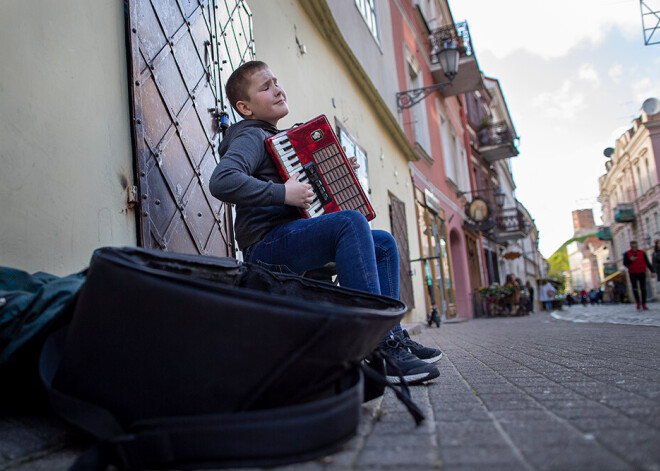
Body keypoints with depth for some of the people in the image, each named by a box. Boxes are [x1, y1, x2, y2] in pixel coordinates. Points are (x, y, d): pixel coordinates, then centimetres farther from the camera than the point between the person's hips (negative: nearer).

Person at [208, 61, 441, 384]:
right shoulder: (250, 136, -5)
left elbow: (304, 191, 32)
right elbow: (221, 182, -25)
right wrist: (282, 193, -24)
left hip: (291, 241, 10)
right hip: (266, 244, -10)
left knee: (384, 244, 10)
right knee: (351, 222, -32)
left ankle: (393, 335, 6)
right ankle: (379, 349, -35)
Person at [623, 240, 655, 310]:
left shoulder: (642, 253, 6)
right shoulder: (627, 254, 1)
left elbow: (647, 263, 8)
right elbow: (625, 263, -2)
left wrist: (652, 271, 1)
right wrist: (630, 260, -21)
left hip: (642, 273, 1)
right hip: (633, 274, -1)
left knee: (643, 289, 1)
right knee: (635, 289, -10)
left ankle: (644, 304, 7)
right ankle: (638, 302, 6)